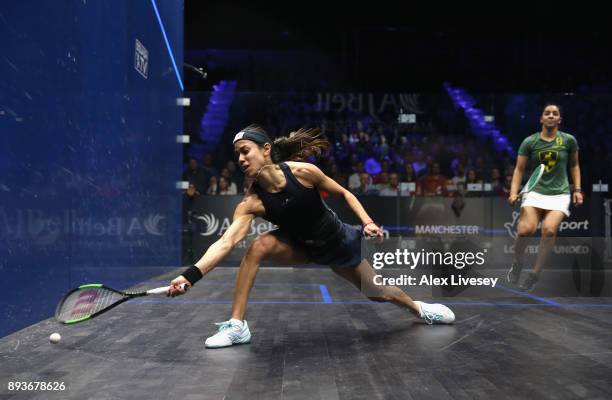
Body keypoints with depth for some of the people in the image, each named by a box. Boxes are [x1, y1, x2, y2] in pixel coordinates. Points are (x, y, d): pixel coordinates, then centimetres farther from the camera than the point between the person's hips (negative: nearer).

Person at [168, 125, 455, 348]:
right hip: (302, 246, 1)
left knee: (377, 293, 12)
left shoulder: (303, 171, -28)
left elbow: (343, 193, -11)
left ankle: (420, 308, 47)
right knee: (258, 246, -28)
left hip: (339, 242, 0)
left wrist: (367, 222, -22)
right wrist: (191, 275, -50)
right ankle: (237, 325, -17)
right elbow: (225, 242, -37)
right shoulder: (251, 202, -25)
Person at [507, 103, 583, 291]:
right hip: (535, 192, 0)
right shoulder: (529, 142, 1)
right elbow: (519, 169, 4)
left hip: (560, 194, 0)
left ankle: (535, 274, -10)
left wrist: (577, 189, 9)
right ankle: (517, 265, 6)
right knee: (526, 229, -24)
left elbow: (574, 165, 17)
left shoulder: (569, 140, 3)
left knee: (549, 229, -26)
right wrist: (514, 193, -9)